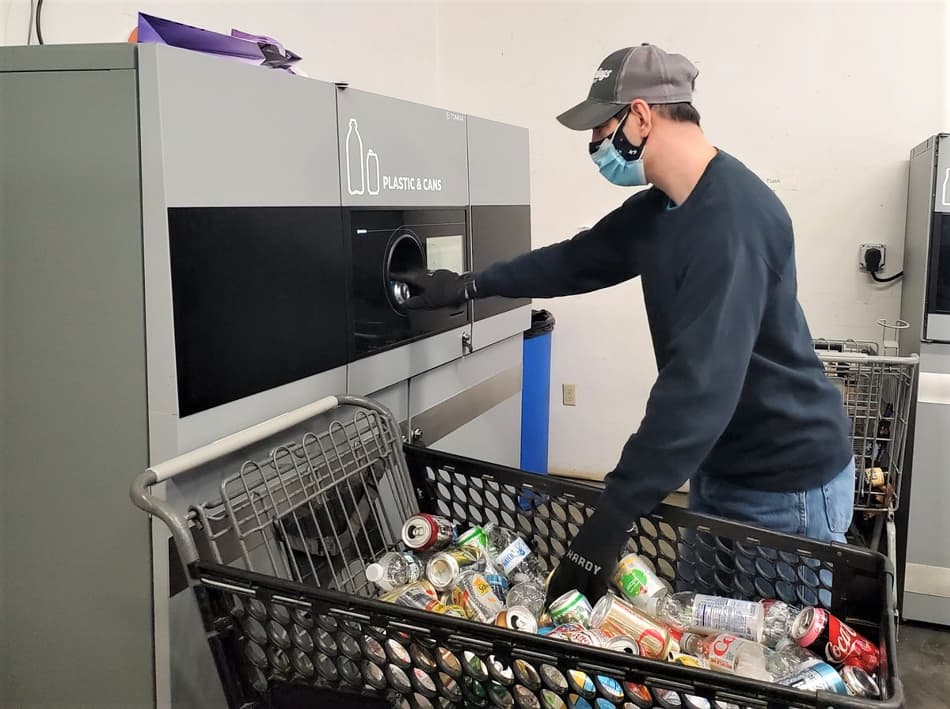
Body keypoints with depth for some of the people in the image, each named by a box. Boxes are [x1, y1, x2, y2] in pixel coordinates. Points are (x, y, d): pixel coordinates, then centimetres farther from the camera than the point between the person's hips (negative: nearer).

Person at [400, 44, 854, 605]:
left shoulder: (733, 214, -27)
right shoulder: (657, 207, 3)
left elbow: (701, 382, -34)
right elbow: (579, 259, 20)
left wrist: (611, 522, -35)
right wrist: (469, 286, 18)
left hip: (786, 480, -9)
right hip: (716, 467, 9)